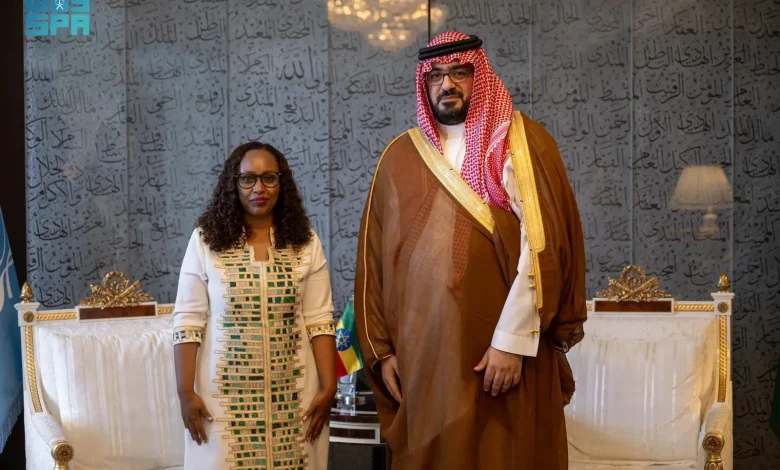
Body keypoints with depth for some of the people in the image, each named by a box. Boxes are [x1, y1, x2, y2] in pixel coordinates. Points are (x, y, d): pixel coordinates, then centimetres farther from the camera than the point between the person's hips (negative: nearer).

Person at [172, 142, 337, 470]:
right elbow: (187, 322, -2)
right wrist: (185, 392, -6)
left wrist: (328, 387, -5)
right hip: (224, 394, -1)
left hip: (293, 395, 1)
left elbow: (320, 321, 1)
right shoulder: (206, 240, -3)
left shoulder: (306, 242, 1)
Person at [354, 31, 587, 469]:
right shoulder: (400, 156, 10)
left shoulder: (522, 141, -1)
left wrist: (512, 340, -16)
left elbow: (539, 245, -10)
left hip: (505, 352, -3)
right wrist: (381, 348, 6)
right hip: (420, 354, 4)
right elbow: (375, 256, 11)